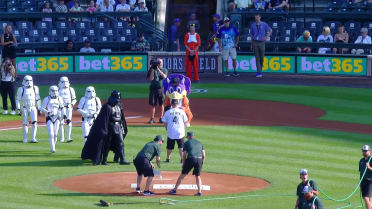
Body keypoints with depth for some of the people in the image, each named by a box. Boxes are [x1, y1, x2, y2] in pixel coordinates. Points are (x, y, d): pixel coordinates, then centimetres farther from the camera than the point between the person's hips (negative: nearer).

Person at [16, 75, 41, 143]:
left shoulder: (35, 88, 5)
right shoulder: (21, 89, -4)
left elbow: (38, 99, 12)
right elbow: (18, 100, -1)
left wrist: (39, 108, 11)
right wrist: (18, 109, -7)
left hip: (33, 108, 2)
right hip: (25, 108, -2)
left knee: (34, 123, -11)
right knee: (25, 124, 2)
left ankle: (33, 138, -5)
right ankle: (25, 139, 13)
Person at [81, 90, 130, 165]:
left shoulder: (119, 106, 9)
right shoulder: (107, 107, -13)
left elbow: (122, 117, 19)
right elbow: (104, 119, -16)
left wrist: (124, 127, 20)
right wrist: (105, 130, -19)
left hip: (118, 127, 6)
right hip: (110, 127, -6)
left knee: (120, 143, -1)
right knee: (107, 145, 3)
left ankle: (122, 160, -3)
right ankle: (104, 160, 14)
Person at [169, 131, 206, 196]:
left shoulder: (187, 143, 13)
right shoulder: (199, 143, 23)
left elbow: (184, 155, 7)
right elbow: (204, 155, 16)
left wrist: (183, 164, 17)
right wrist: (201, 163, 24)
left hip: (191, 158, -3)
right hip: (199, 159, 3)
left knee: (183, 174, 6)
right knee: (197, 176, 18)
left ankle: (175, 190, 10)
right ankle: (199, 191, 5)